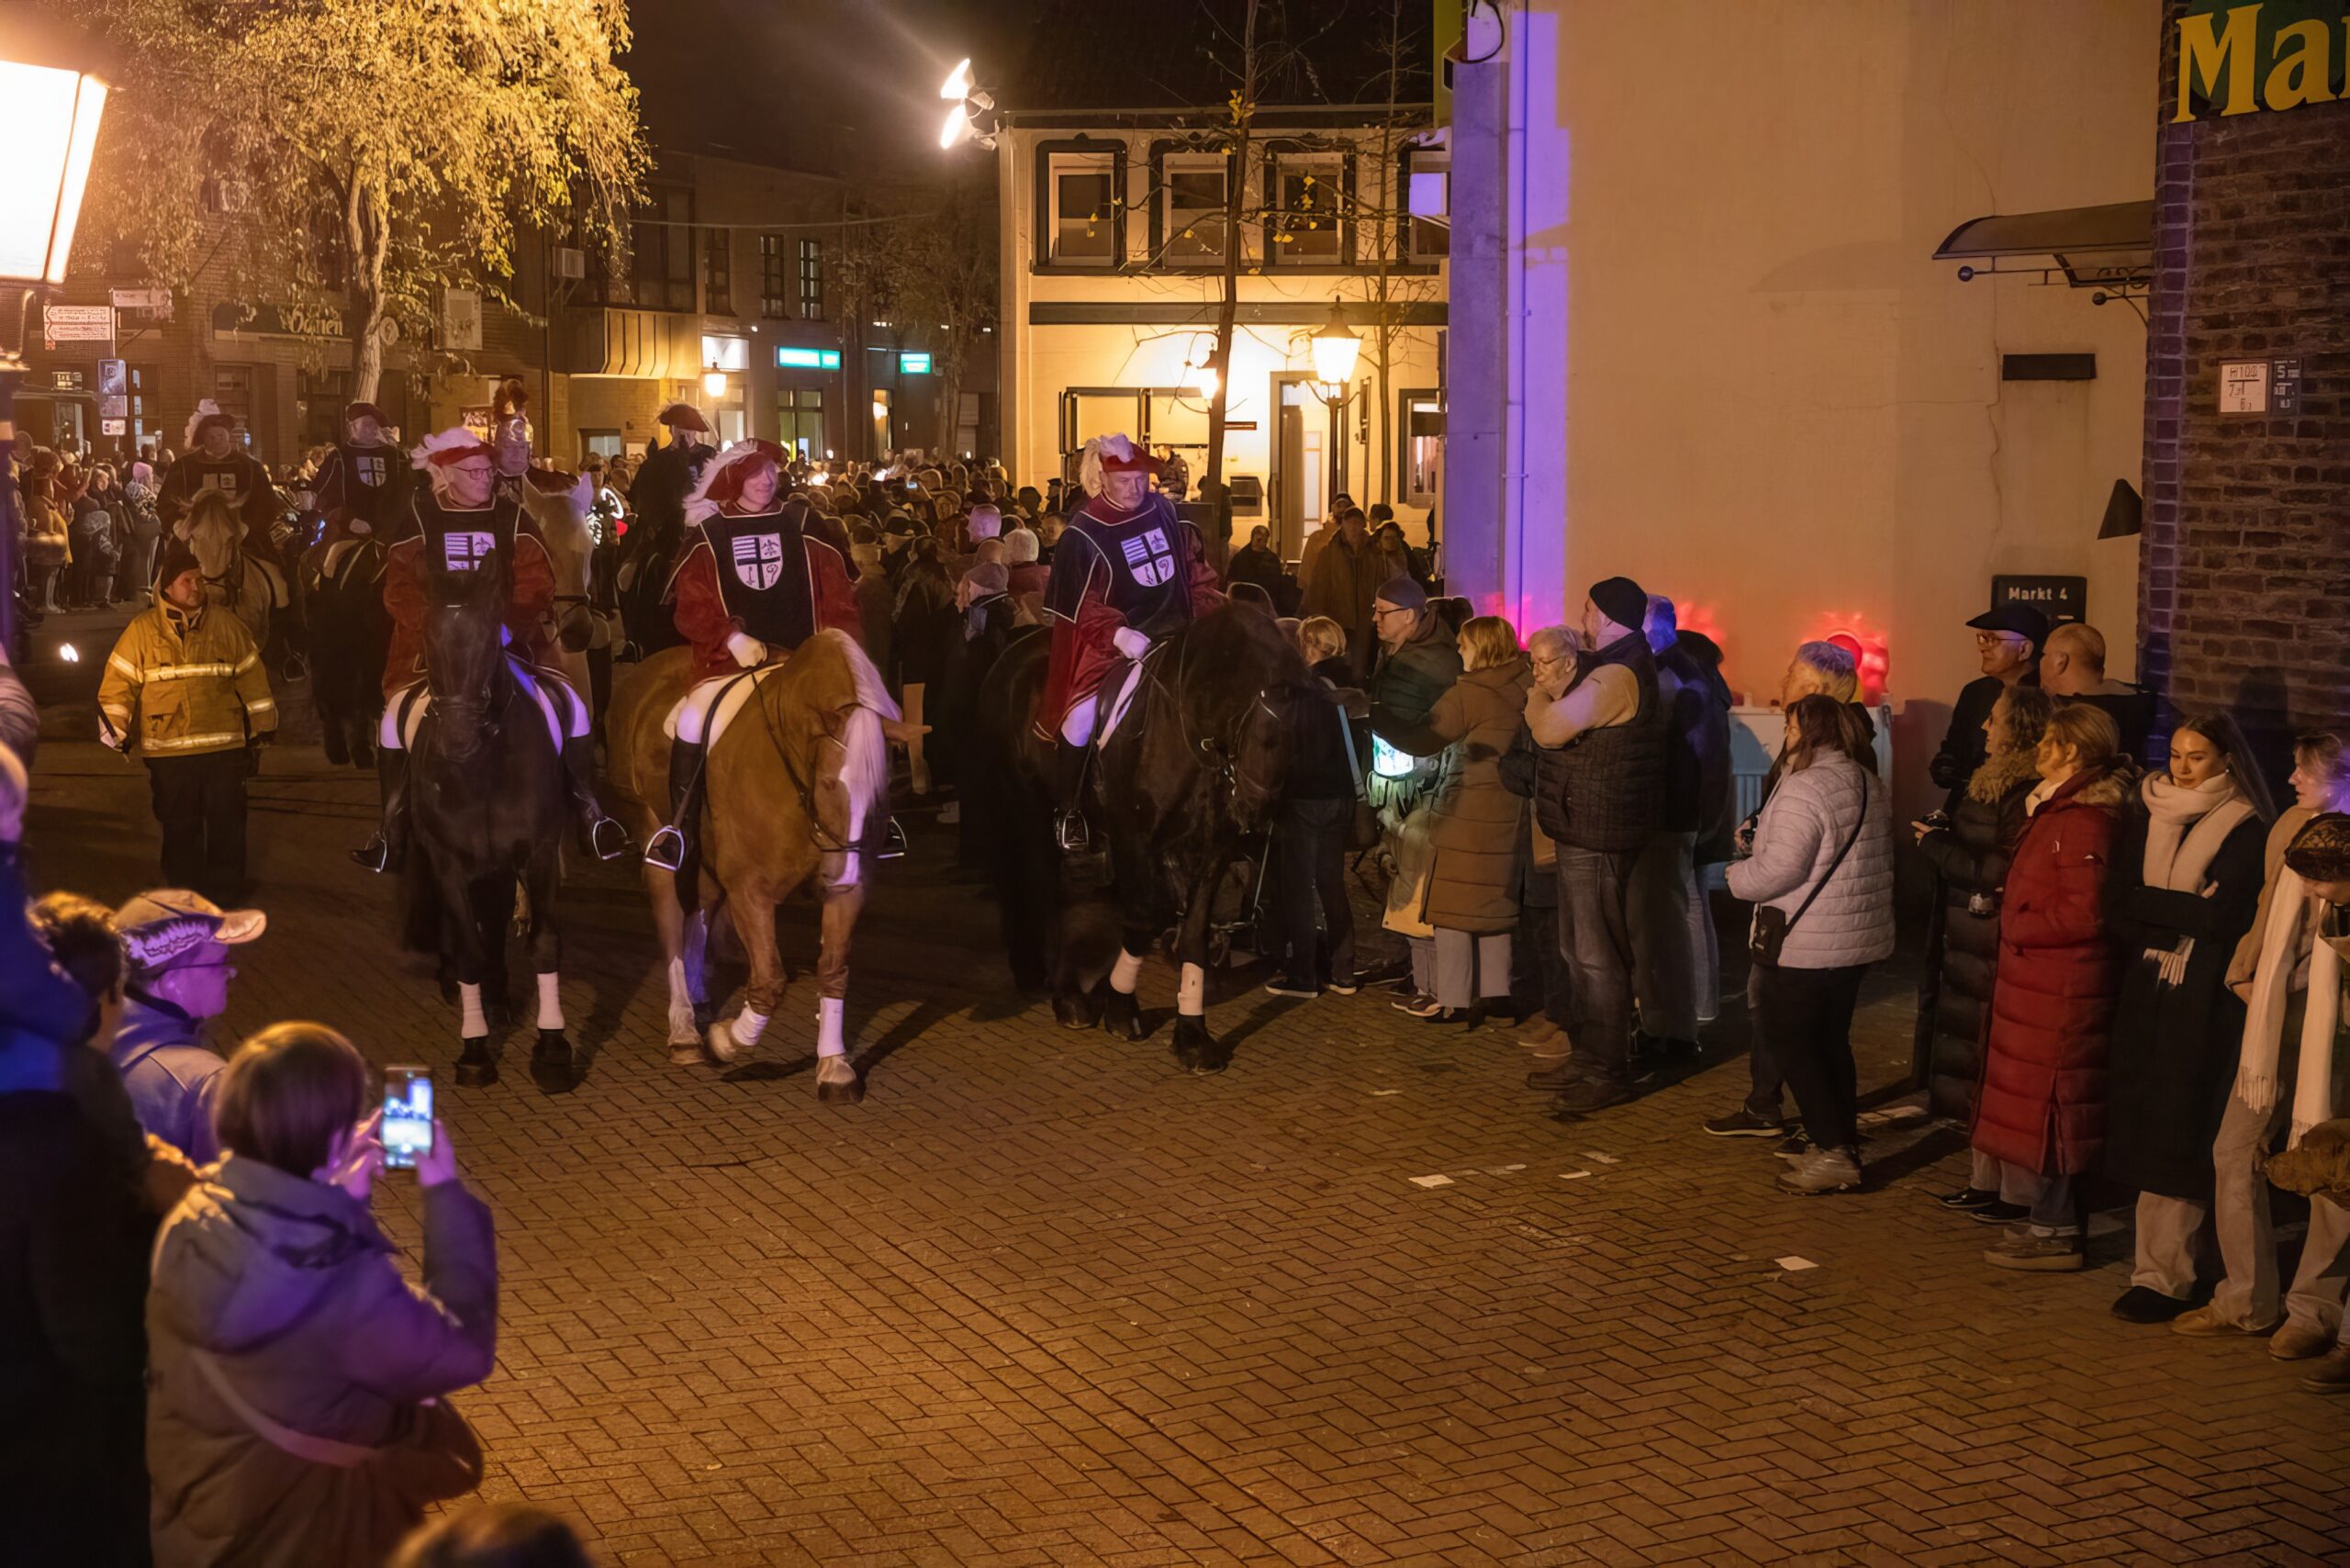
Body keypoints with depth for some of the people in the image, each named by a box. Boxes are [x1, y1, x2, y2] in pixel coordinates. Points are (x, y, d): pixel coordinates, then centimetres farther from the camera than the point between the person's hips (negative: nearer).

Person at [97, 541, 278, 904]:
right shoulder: (143, 629, -1)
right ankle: (184, 885, 21)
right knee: (179, 823, 8)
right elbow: (118, 683, 1)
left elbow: (252, 676, 10)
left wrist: (262, 724, 11)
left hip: (223, 746, 1)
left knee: (227, 820, 5)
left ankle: (225, 886, 17)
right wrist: (116, 733, -2)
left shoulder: (226, 625, 5)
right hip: (168, 750, -1)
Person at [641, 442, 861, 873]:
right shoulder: (707, 535, 6)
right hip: (731, 657, -2)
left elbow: (835, 590, 10)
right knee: (692, 724, -24)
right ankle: (680, 830, -10)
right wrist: (732, 638, -15)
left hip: (802, 658, 2)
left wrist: (839, 635, -6)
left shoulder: (801, 524, 9)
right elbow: (692, 604, 0)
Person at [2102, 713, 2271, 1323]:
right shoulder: (2148, 821, 11)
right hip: (2147, 992, 5)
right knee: (2141, 1126, 3)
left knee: (2177, 1131, -6)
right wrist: (2184, 921, -10)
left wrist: (2147, 904, -6)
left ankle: (2164, 1276, -3)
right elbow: (2119, 910, 6)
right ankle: (2161, 1264, 10)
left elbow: (2224, 916, -14)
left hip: (2204, 998, -5)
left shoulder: (2245, 830, -5)